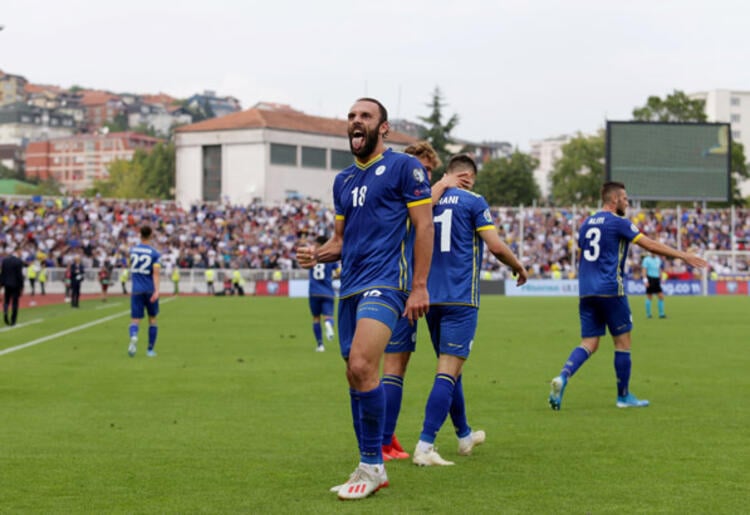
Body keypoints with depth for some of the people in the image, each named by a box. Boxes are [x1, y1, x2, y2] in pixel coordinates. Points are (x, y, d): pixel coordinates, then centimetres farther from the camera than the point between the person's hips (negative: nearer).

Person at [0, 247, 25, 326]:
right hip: (16, 284, -4)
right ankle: (13, 321, 8)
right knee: (15, 303, 6)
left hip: (7, 284, 4)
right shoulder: (19, 261, -14)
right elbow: (20, 275, -13)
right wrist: (21, 287, -6)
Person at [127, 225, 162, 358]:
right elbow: (156, 273, -15)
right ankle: (150, 350, 19)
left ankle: (134, 337, -35)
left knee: (135, 320, -1)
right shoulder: (155, 253, -5)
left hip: (136, 290, 1)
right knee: (152, 319, 16)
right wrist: (157, 291, -22)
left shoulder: (132, 250, 5)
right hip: (150, 290, -1)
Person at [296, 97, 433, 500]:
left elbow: (423, 227, -5)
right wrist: (317, 255, 2)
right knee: (356, 377, 7)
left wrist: (419, 286, -11)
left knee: (362, 367, -22)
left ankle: (372, 466, -11)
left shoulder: (404, 167, -2)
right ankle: (369, 468, 16)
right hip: (350, 286, 8)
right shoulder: (343, 181, 19)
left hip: (386, 282, -8)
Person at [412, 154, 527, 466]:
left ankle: (465, 435, 32)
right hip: (461, 299, -6)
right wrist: (518, 267, 8)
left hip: (431, 298, 6)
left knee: (450, 368, 18)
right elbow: (495, 246, -9)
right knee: (448, 371, -10)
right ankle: (425, 446, -20)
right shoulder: (473, 201, -4)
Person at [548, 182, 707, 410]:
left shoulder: (586, 224, 16)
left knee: (589, 344, 5)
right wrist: (684, 256, -4)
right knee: (622, 341, 6)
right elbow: (651, 245, -8)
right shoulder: (618, 222, -5)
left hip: (586, 292, 7)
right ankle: (624, 396, 12)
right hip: (610, 290, -7)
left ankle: (562, 377, -19)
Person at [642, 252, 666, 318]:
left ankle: (661, 313, 5)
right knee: (649, 297, -2)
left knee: (661, 296, 0)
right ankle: (648, 314, 6)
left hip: (657, 279, 6)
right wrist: (645, 280, -17)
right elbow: (644, 270, -9)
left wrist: (661, 279, 18)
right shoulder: (647, 259, -4)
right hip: (650, 279, -6)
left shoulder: (658, 259, 14)